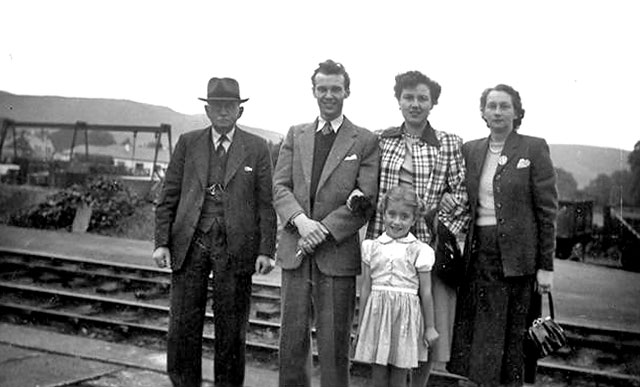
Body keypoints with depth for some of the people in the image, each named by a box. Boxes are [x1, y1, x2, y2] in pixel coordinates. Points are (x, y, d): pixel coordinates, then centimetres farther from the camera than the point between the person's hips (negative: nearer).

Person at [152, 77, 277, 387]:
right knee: (183, 324, 5)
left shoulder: (257, 148, 4)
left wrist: (266, 251, -7)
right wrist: (161, 242, -1)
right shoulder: (187, 143, 8)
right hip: (190, 244, 1)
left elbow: (266, 204, 1)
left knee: (231, 327, 7)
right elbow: (168, 197, 7)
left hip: (234, 247, -1)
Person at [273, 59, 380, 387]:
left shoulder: (365, 141, 2)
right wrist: (301, 220, -14)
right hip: (295, 251, 3)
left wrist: (324, 229, -15)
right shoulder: (295, 135, 13)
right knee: (292, 338, 10)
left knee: (334, 343, 2)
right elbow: (280, 187, 5)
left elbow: (366, 199, -6)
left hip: (338, 253, -3)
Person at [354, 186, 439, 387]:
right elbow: (366, 288, 8)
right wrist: (360, 325, 10)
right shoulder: (372, 247, 5)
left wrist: (430, 327, 4)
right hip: (377, 312, 2)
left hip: (405, 315, -2)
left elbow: (425, 293, 2)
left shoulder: (419, 251, -2)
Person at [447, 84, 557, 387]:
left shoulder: (534, 148, -1)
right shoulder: (470, 150, 10)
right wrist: (459, 249, 4)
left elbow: (547, 210, -3)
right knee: (482, 334, 6)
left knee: (513, 334, 4)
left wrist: (546, 265, -6)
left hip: (516, 254, -3)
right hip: (479, 252, 3)